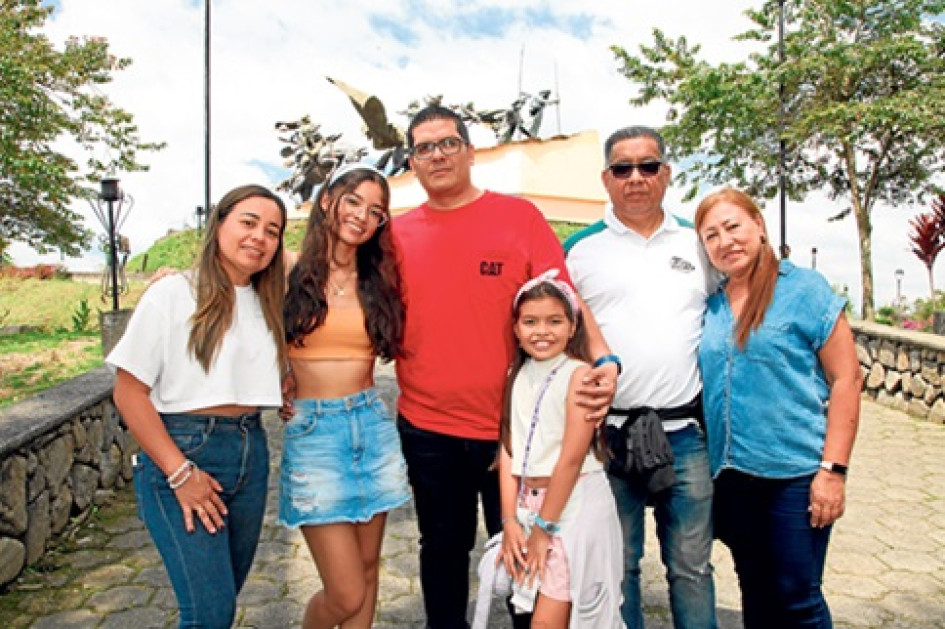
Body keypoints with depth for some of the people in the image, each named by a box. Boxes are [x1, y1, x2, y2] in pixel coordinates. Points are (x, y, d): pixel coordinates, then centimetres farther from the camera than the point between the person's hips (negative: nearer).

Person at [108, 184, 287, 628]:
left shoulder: (268, 305, 9)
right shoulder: (174, 294, -8)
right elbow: (128, 392, -9)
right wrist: (180, 473, -15)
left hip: (250, 453, 6)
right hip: (182, 452, -5)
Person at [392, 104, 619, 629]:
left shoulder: (519, 216, -3)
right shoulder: (398, 232, 4)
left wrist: (603, 360, -21)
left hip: (513, 425, -2)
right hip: (425, 430, 3)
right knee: (443, 549, 20)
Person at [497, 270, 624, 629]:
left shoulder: (579, 374, -14)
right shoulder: (516, 375, 5)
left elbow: (572, 457, -16)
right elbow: (508, 449, 2)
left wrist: (544, 527, -12)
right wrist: (510, 520, -3)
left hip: (574, 503, -6)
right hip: (527, 502, 6)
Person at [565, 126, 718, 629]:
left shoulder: (699, 244, 8)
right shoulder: (579, 248, 1)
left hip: (685, 435, 2)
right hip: (607, 436, -1)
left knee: (692, 567, 14)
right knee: (616, 567, 13)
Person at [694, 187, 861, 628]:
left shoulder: (804, 288, -5)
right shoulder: (709, 306, 6)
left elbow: (846, 379, -7)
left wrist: (833, 470, -12)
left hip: (795, 473, -4)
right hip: (730, 476, 4)